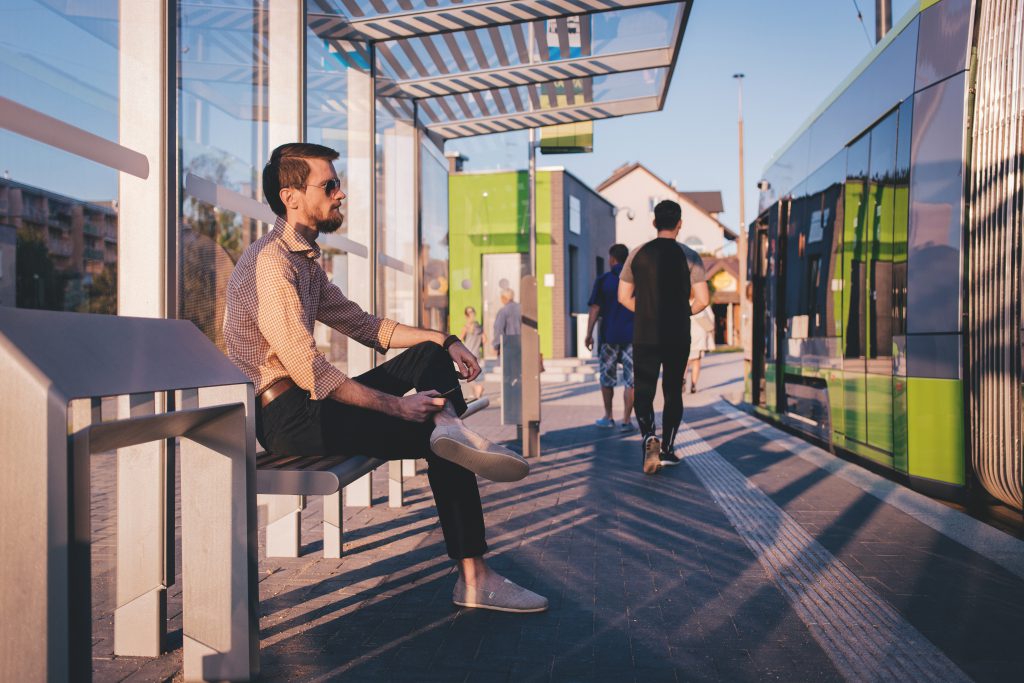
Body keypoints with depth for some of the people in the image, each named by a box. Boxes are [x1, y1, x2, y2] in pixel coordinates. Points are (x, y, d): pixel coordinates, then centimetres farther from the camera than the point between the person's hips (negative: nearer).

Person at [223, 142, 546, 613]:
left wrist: (443, 340, 5)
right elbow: (307, 370, -24)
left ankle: (448, 425, -23)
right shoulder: (269, 262, -16)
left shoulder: (305, 262, 16)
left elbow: (362, 325, 18)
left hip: (306, 402, 10)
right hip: (285, 417, -10)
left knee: (430, 355, 4)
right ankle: (473, 578, -5)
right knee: (437, 440, -15)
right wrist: (395, 404, -20)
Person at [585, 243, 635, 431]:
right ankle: (626, 420, 3)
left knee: (607, 377, 14)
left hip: (609, 335, 0)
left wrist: (589, 334, -2)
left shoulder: (603, 280, -2)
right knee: (630, 379, 4)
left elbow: (595, 309, -6)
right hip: (633, 336, 1)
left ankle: (608, 417, 22)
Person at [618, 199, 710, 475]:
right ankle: (667, 449, 18)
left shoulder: (637, 254, 1)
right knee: (673, 392, 13)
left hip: (644, 335, 0)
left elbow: (623, 296, 3)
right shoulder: (689, 256, -4)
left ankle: (649, 436, -17)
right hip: (677, 336, 0)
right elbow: (702, 300, -8)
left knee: (643, 391, 7)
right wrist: (686, 312, 12)